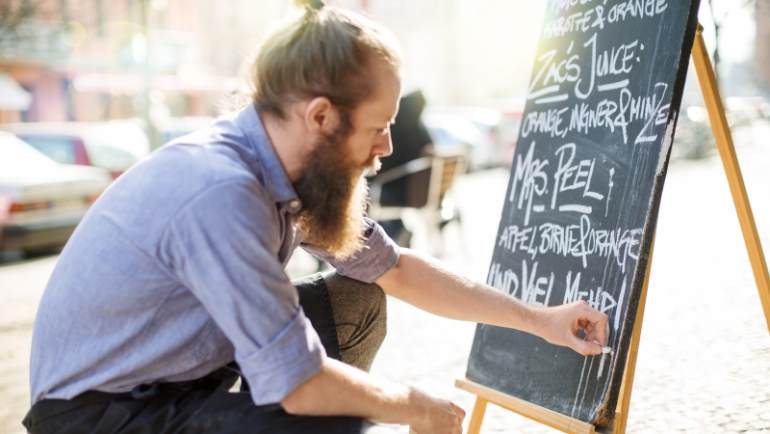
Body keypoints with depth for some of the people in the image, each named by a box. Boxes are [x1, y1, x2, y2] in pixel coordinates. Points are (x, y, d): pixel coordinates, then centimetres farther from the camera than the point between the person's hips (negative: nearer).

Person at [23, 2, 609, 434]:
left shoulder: (287, 169, -4)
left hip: (184, 369, 9)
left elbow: (396, 270, 9)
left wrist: (539, 320, 11)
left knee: (357, 306, 9)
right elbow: (297, 385, -28)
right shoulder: (221, 193, -32)